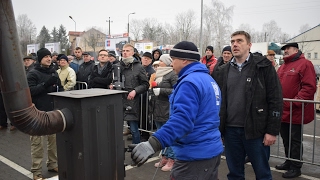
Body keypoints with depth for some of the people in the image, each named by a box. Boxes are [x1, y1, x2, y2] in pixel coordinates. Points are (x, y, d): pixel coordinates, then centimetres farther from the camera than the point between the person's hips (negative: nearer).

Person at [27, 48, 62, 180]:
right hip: (39, 112, -5)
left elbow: (60, 88, 18)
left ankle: (52, 164, 28)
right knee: (37, 142, 1)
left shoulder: (54, 72, 12)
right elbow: (30, 91, -16)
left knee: (54, 138, 13)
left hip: (53, 110, 6)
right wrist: (46, 84, -25)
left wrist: (57, 88, -4)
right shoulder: (33, 73, -6)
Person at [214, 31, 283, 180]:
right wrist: (217, 128, 8)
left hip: (256, 130, -3)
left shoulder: (263, 66, -3)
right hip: (230, 130, 4)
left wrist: (272, 131, -10)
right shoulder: (224, 70, 8)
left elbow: (275, 99, -6)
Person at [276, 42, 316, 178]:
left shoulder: (305, 64, -9)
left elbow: (309, 87, -18)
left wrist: (295, 102, -21)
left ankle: (296, 167, 16)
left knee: (295, 140, 3)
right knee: (285, 138, 17)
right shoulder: (283, 67, 17)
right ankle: (289, 162, 33)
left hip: (295, 112, -8)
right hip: (282, 112, 8)